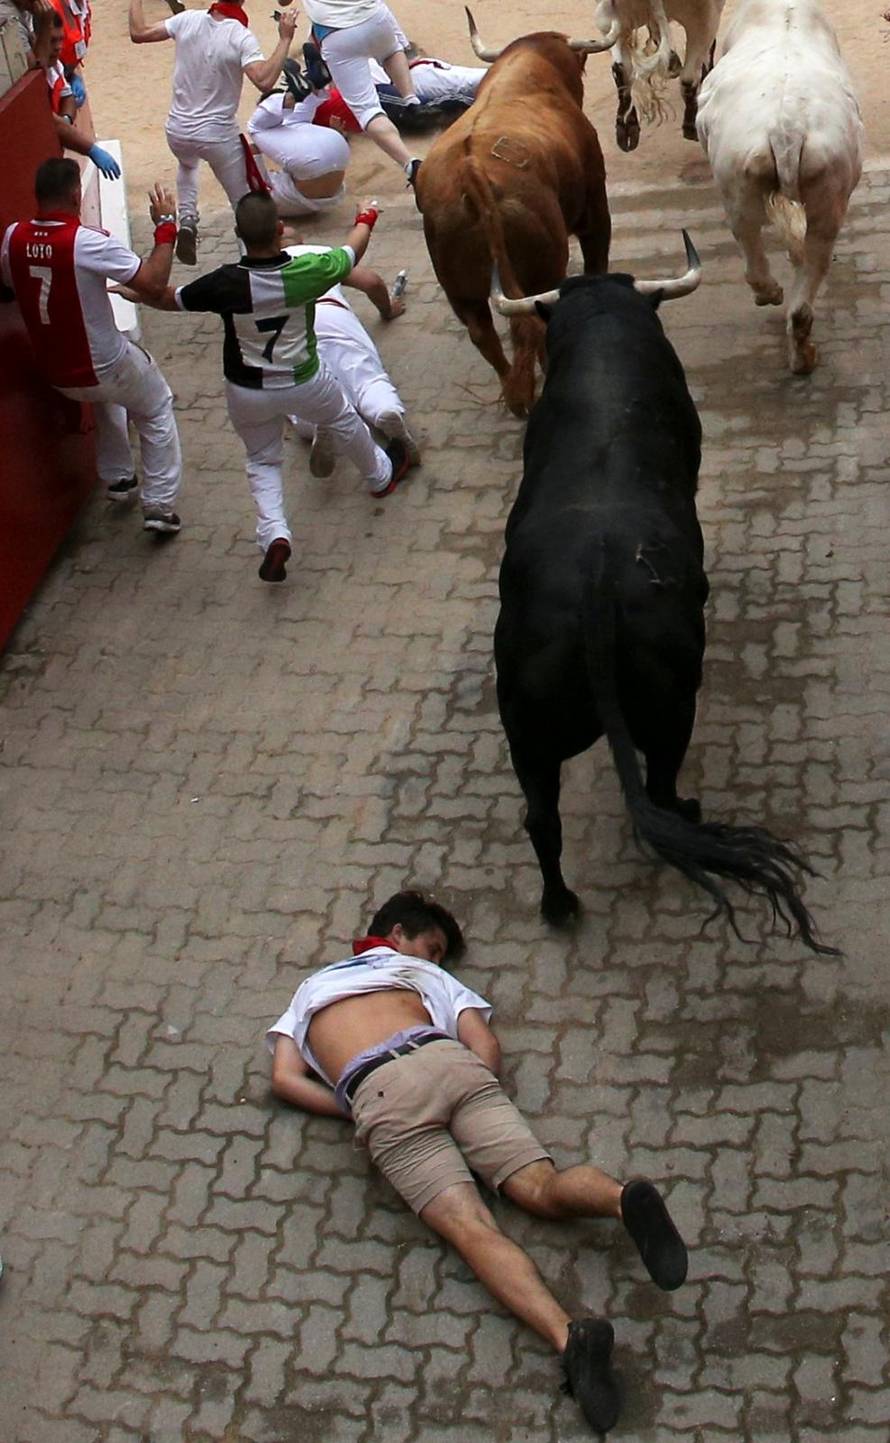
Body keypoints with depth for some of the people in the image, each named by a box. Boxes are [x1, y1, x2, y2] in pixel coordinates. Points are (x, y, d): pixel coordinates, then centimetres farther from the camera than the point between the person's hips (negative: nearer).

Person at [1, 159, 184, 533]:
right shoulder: (88, 243, -27)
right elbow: (153, 283, -26)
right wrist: (166, 227, -15)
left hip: (56, 372, 6)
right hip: (103, 368, -6)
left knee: (106, 399, 38)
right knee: (157, 412, 21)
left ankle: (116, 480, 43)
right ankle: (158, 505, 17)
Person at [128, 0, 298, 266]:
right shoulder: (241, 37, -18)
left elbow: (138, 33, 1)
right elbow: (264, 81, -30)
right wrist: (285, 39, -24)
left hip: (178, 132, 5)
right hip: (218, 136, -4)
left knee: (188, 164, 38)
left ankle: (187, 221, 18)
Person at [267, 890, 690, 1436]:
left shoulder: (311, 987, 38)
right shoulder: (423, 972, 34)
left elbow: (286, 1079, 21)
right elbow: (486, 1047, 18)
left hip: (376, 1093, -1)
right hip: (447, 1062, 1)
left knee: (474, 1230, -17)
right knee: (544, 1188, -6)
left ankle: (568, 1334, -41)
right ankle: (624, 1197, -40)